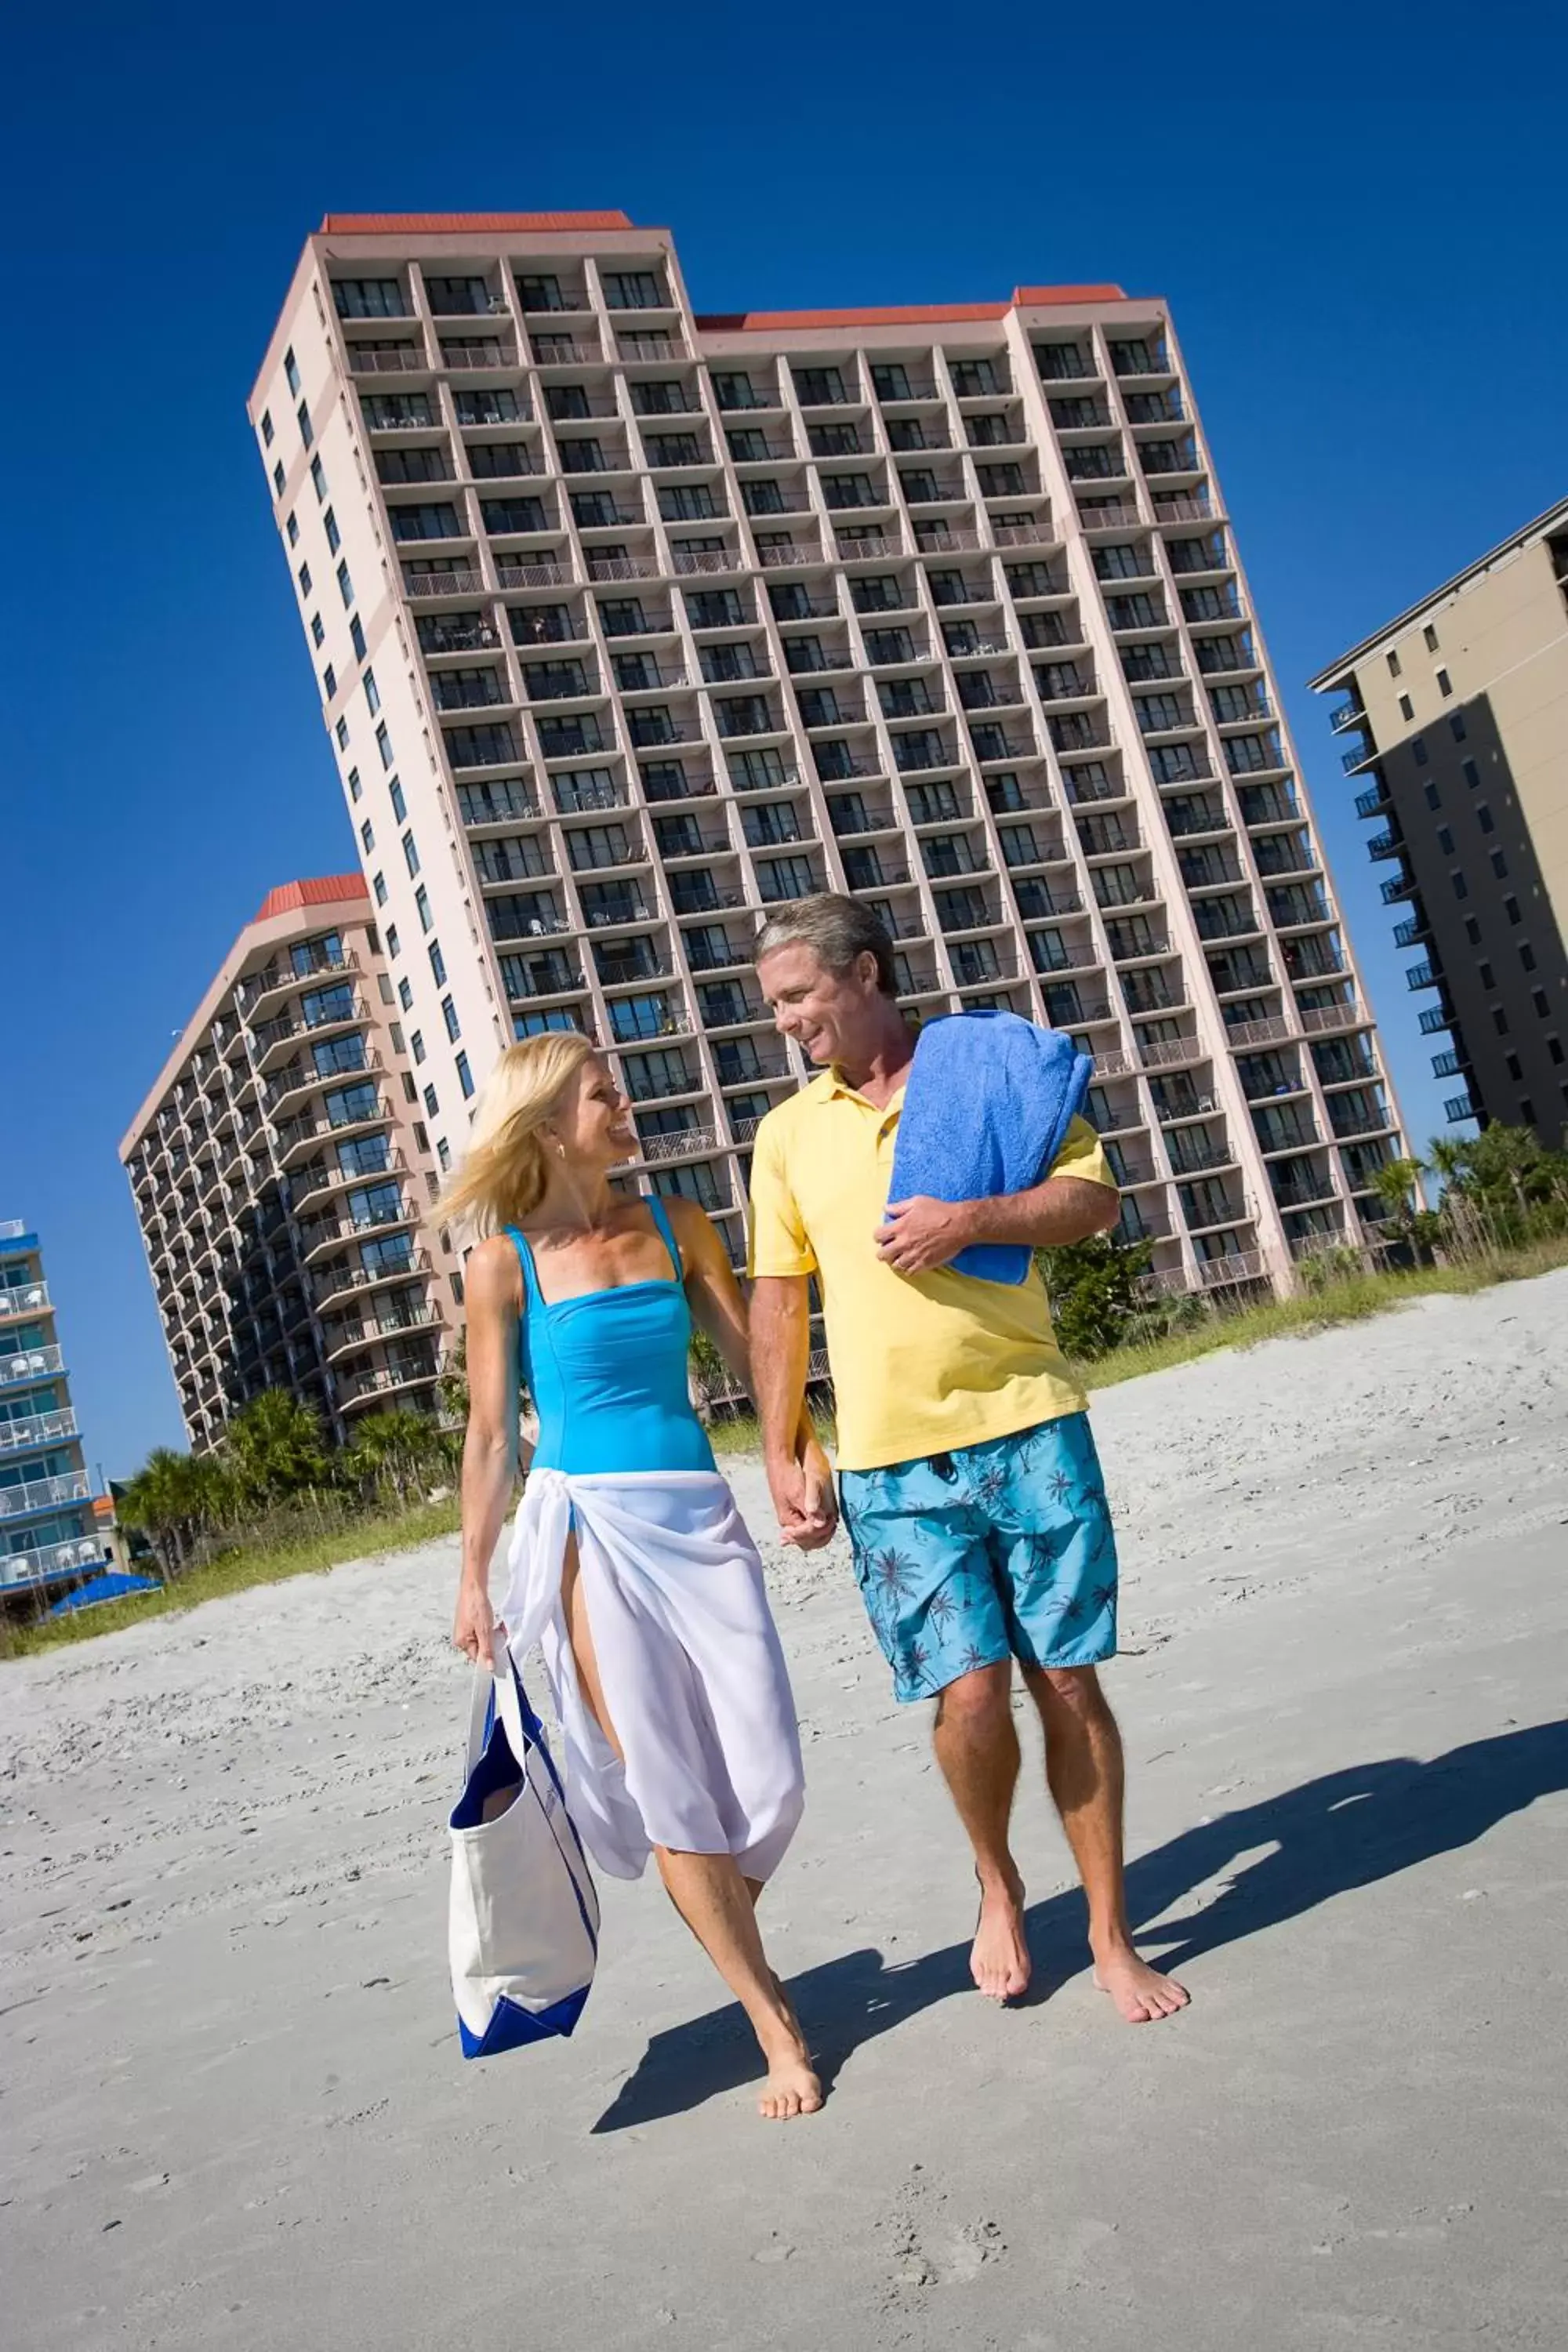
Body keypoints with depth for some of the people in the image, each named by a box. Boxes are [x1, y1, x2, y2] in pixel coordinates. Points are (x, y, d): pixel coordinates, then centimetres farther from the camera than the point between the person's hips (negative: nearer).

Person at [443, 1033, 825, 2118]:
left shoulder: (674, 1225, 9)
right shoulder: (506, 1263, 0)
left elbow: (752, 1353, 11)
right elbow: (491, 1434, 3)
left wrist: (806, 1455, -2)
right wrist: (474, 1580, 3)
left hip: (700, 1515, 3)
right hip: (590, 1528, -3)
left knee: (769, 1780, 0)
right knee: (671, 1790, -2)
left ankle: (729, 1933, 32)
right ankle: (776, 2026, 10)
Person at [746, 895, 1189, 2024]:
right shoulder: (788, 1133, 10)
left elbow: (1095, 1198, 1)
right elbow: (778, 1303, 11)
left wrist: (970, 1219, -15)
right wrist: (785, 1456, 7)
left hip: (1029, 1424, -1)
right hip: (890, 1459, 1)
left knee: (1069, 1680, 3)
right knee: (970, 1689, -6)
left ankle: (1112, 1936, 19)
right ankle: (998, 1886, 24)